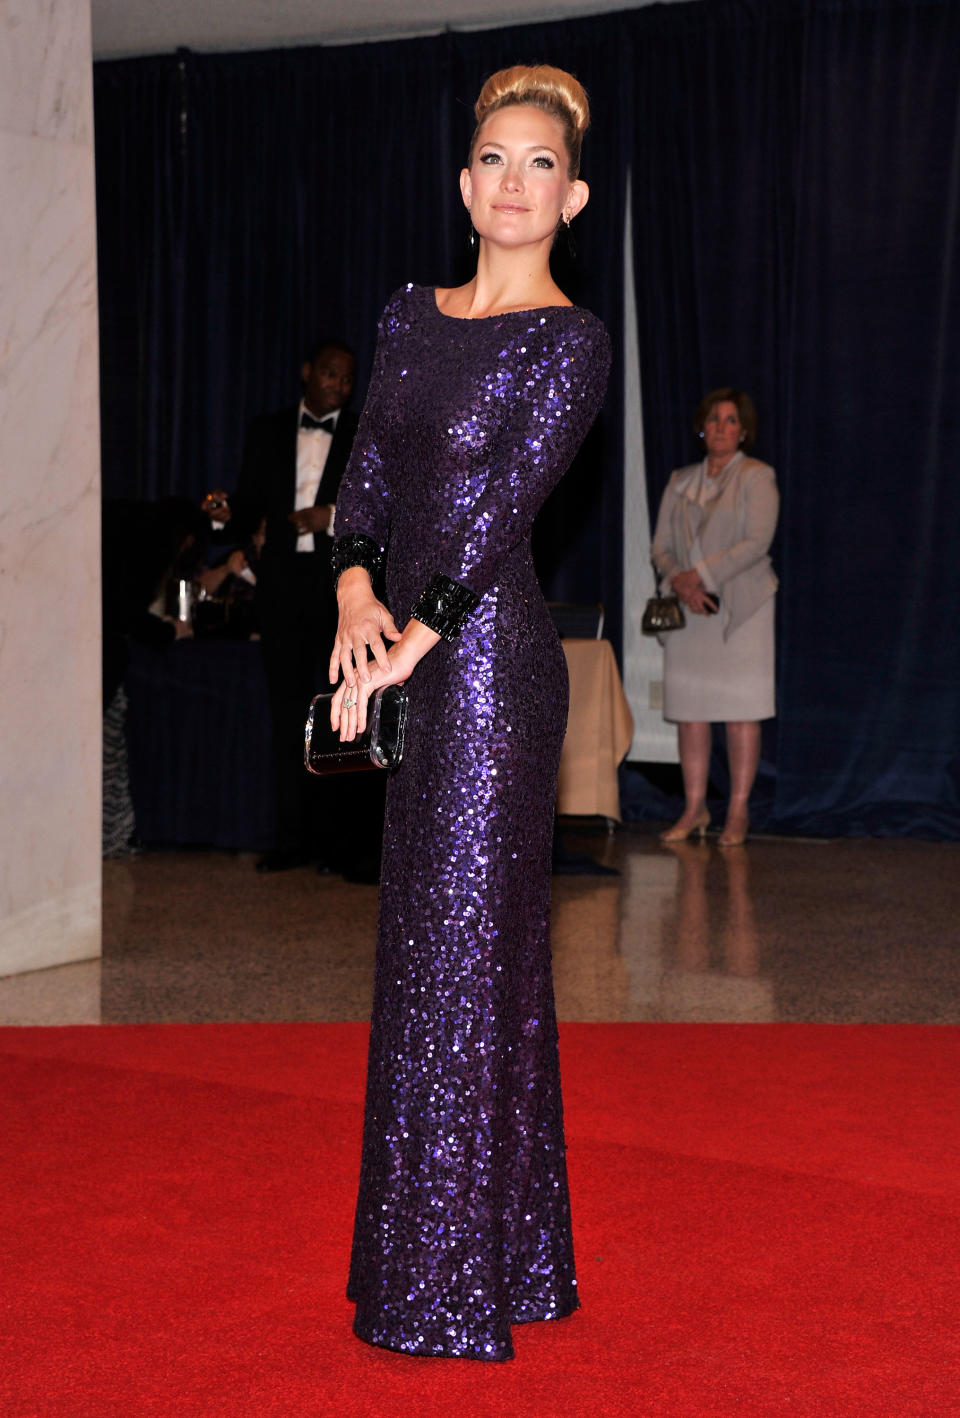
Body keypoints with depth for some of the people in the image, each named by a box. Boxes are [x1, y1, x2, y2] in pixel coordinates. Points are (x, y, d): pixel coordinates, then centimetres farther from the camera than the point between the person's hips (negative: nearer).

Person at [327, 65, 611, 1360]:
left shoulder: (571, 340, -7)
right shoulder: (410, 316, 13)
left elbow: (505, 504, -15)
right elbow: (368, 472, 8)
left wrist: (408, 641, -19)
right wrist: (356, 587, -10)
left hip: (490, 658, -7)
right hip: (407, 655, 7)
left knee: (464, 953, -3)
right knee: (422, 945, 12)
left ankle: (454, 1290, 8)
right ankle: (454, 1238, 26)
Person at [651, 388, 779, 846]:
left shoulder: (756, 477, 0)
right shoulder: (680, 481, 15)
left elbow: (757, 542, -11)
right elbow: (661, 544, 11)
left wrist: (702, 574, -16)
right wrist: (678, 581, -9)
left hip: (739, 607, -4)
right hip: (687, 610, 4)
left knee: (741, 713, -3)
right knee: (688, 711, 3)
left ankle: (738, 811, 4)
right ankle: (694, 808, 12)